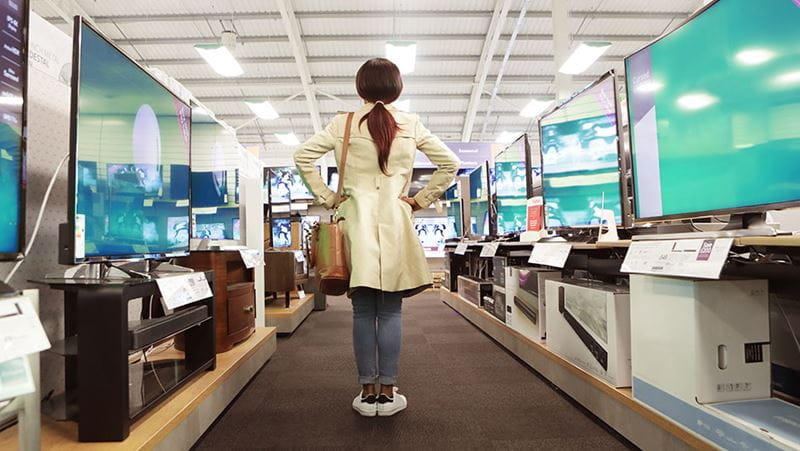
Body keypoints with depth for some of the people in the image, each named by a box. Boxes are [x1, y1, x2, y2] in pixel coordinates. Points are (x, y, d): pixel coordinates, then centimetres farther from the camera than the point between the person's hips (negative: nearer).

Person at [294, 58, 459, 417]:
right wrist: (421, 200, 8)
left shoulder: (344, 123, 5)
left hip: (357, 220, 1)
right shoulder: (410, 125, 5)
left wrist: (327, 198, 5)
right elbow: (450, 164, 5)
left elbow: (303, 157, 0)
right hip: (395, 222, 0)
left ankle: (367, 392, 15)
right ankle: (387, 393, 14)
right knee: (390, 311, 5)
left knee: (363, 311, 6)